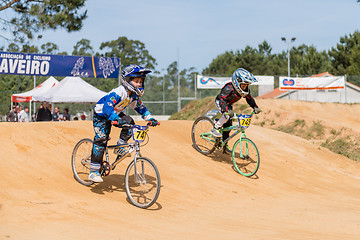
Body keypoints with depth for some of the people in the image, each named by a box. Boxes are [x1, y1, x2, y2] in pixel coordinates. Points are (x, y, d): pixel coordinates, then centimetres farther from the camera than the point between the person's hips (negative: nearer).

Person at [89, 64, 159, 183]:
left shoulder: (134, 95, -7)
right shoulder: (118, 92, -32)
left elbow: (141, 108, 6)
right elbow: (108, 107, -45)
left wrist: (151, 119, -9)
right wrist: (117, 119, -60)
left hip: (115, 114, 7)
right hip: (101, 115, -7)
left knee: (130, 123, -18)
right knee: (101, 140, -18)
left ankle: (120, 147, 1)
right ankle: (93, 172, -16)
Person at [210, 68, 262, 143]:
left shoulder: (245, 90, -18)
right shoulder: (229, 88, -39)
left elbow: (249, 99, -4)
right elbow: (222, 100, -45)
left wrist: (255, 107, -21)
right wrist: (228, 110, -60)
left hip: (229, 104, 6)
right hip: (219, 101, -6)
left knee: (228, 125, 3)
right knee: (227, 115, -35)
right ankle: (215, 129, -16)